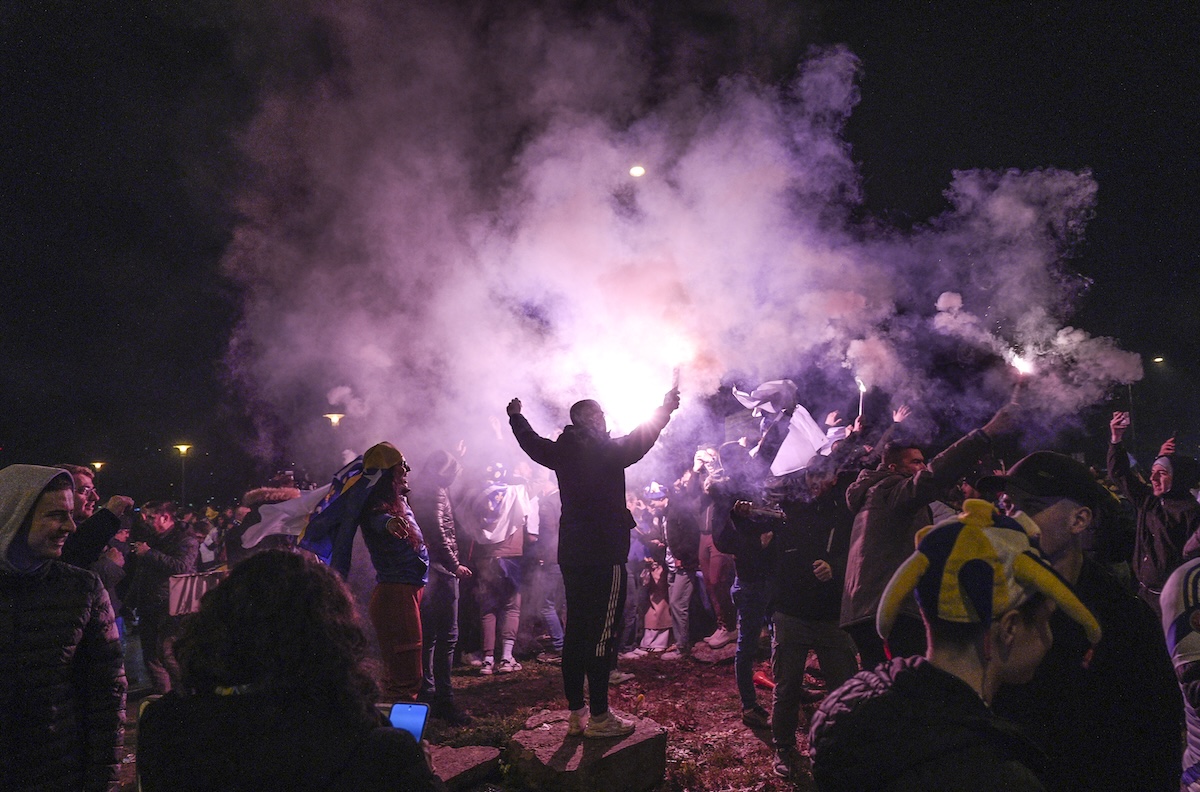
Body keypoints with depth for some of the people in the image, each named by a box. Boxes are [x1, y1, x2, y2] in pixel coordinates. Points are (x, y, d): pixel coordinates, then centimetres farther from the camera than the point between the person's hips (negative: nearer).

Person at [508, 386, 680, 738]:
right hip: (605, 555, -7)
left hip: (572, 555, 7)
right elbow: (641, 439, -5)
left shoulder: (562, 452, 9)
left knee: (575, 631, 11)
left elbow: (532, 443, 26)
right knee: (602, 634, -3)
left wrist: (515, 417, 45)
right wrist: (665, 408, 7)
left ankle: (576, 713, 19)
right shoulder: (606, 450, -11)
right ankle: (599, 716, 1)